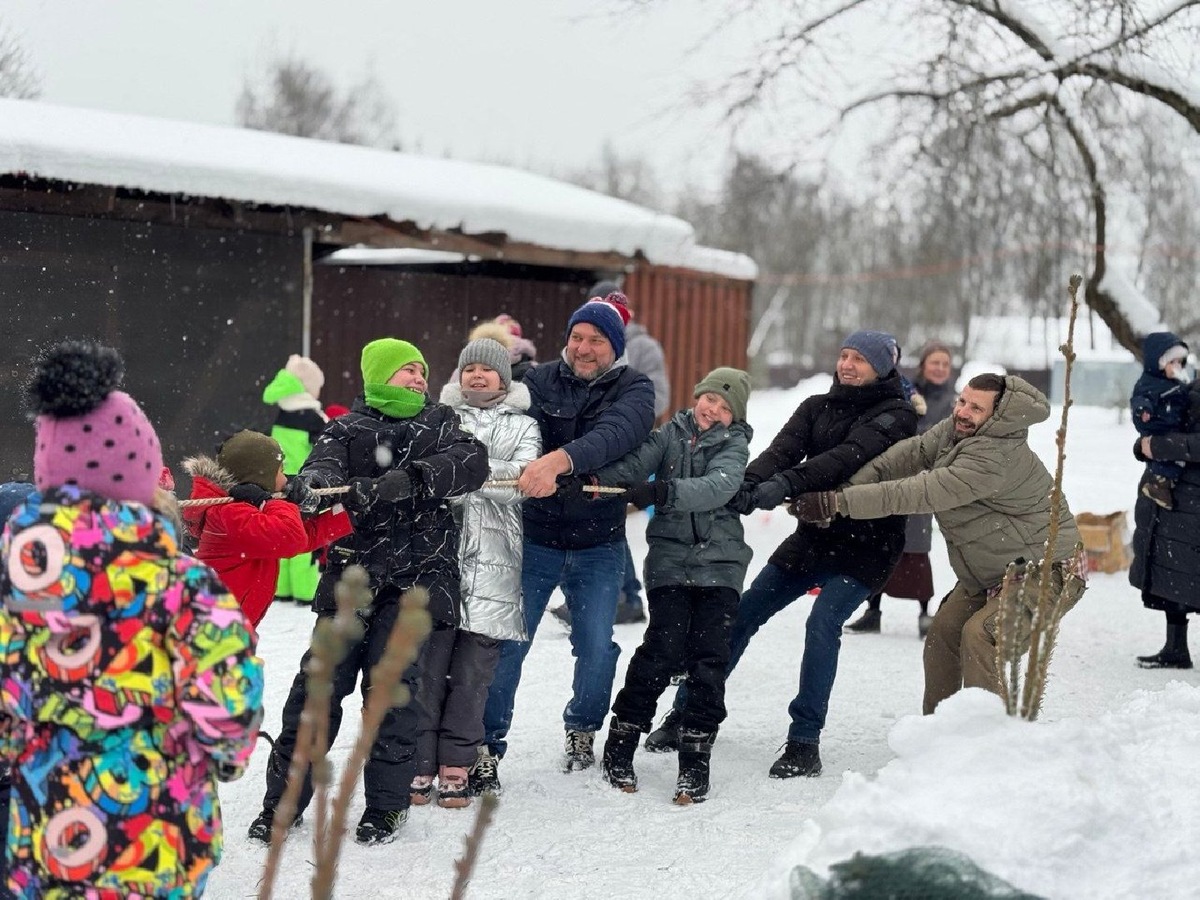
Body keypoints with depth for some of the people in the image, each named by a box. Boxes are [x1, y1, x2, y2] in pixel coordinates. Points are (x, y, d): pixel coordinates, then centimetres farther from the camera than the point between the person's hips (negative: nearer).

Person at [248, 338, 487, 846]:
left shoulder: (438, 423, 13)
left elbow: (471, 462, -6)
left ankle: (386, 804, 3)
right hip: (352, 571, 1)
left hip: (415, 577, 0)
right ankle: (283, 799, 6)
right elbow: (325, 462, -9)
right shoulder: (347, 429, 12)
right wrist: (313, 480, -33)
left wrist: (410, 479, -22)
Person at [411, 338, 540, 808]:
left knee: (473, 672, 1)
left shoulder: (522, 426, 14)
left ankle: (456, 768, 9)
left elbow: (521, 482, -4)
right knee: (428, 665, -4)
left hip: (492, 561, 0)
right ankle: (420, 764, 4)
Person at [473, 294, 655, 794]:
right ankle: (486, 748, 5)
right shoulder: (540, 382, 0)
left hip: (598, 544, 0)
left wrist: (560, 460, -42)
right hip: (534, 535, 0)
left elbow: (613, 434, -25)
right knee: (507, 642, -4)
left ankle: (582, 729, 30)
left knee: (596, 647, 3)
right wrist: (534, 471, -34)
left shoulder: (633, 391, -4)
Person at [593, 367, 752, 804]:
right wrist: (594, 478, -28)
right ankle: (619, 747, 5)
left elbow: (718, 487, -17)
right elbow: (634, 463, -7)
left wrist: (662, 491, -32)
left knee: (709, 658, -6)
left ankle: (695, 762, 3)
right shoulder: (672, 433, 9)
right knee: (663, 649, -11)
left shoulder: (734, 445, 3)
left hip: (720, 565, 0)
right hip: (670, 559, 0)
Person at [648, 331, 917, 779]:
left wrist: (787, 482, -40)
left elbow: (850, 456, -25)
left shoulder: (895, 415, -8)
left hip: (865, 545, -5)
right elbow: (784, 448, -8)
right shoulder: (817, 407, 9)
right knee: (742, 615, 2)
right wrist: (750, 482, -30)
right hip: (813, 536, 6)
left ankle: (805, 742, -16)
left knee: (822, 623, -24)